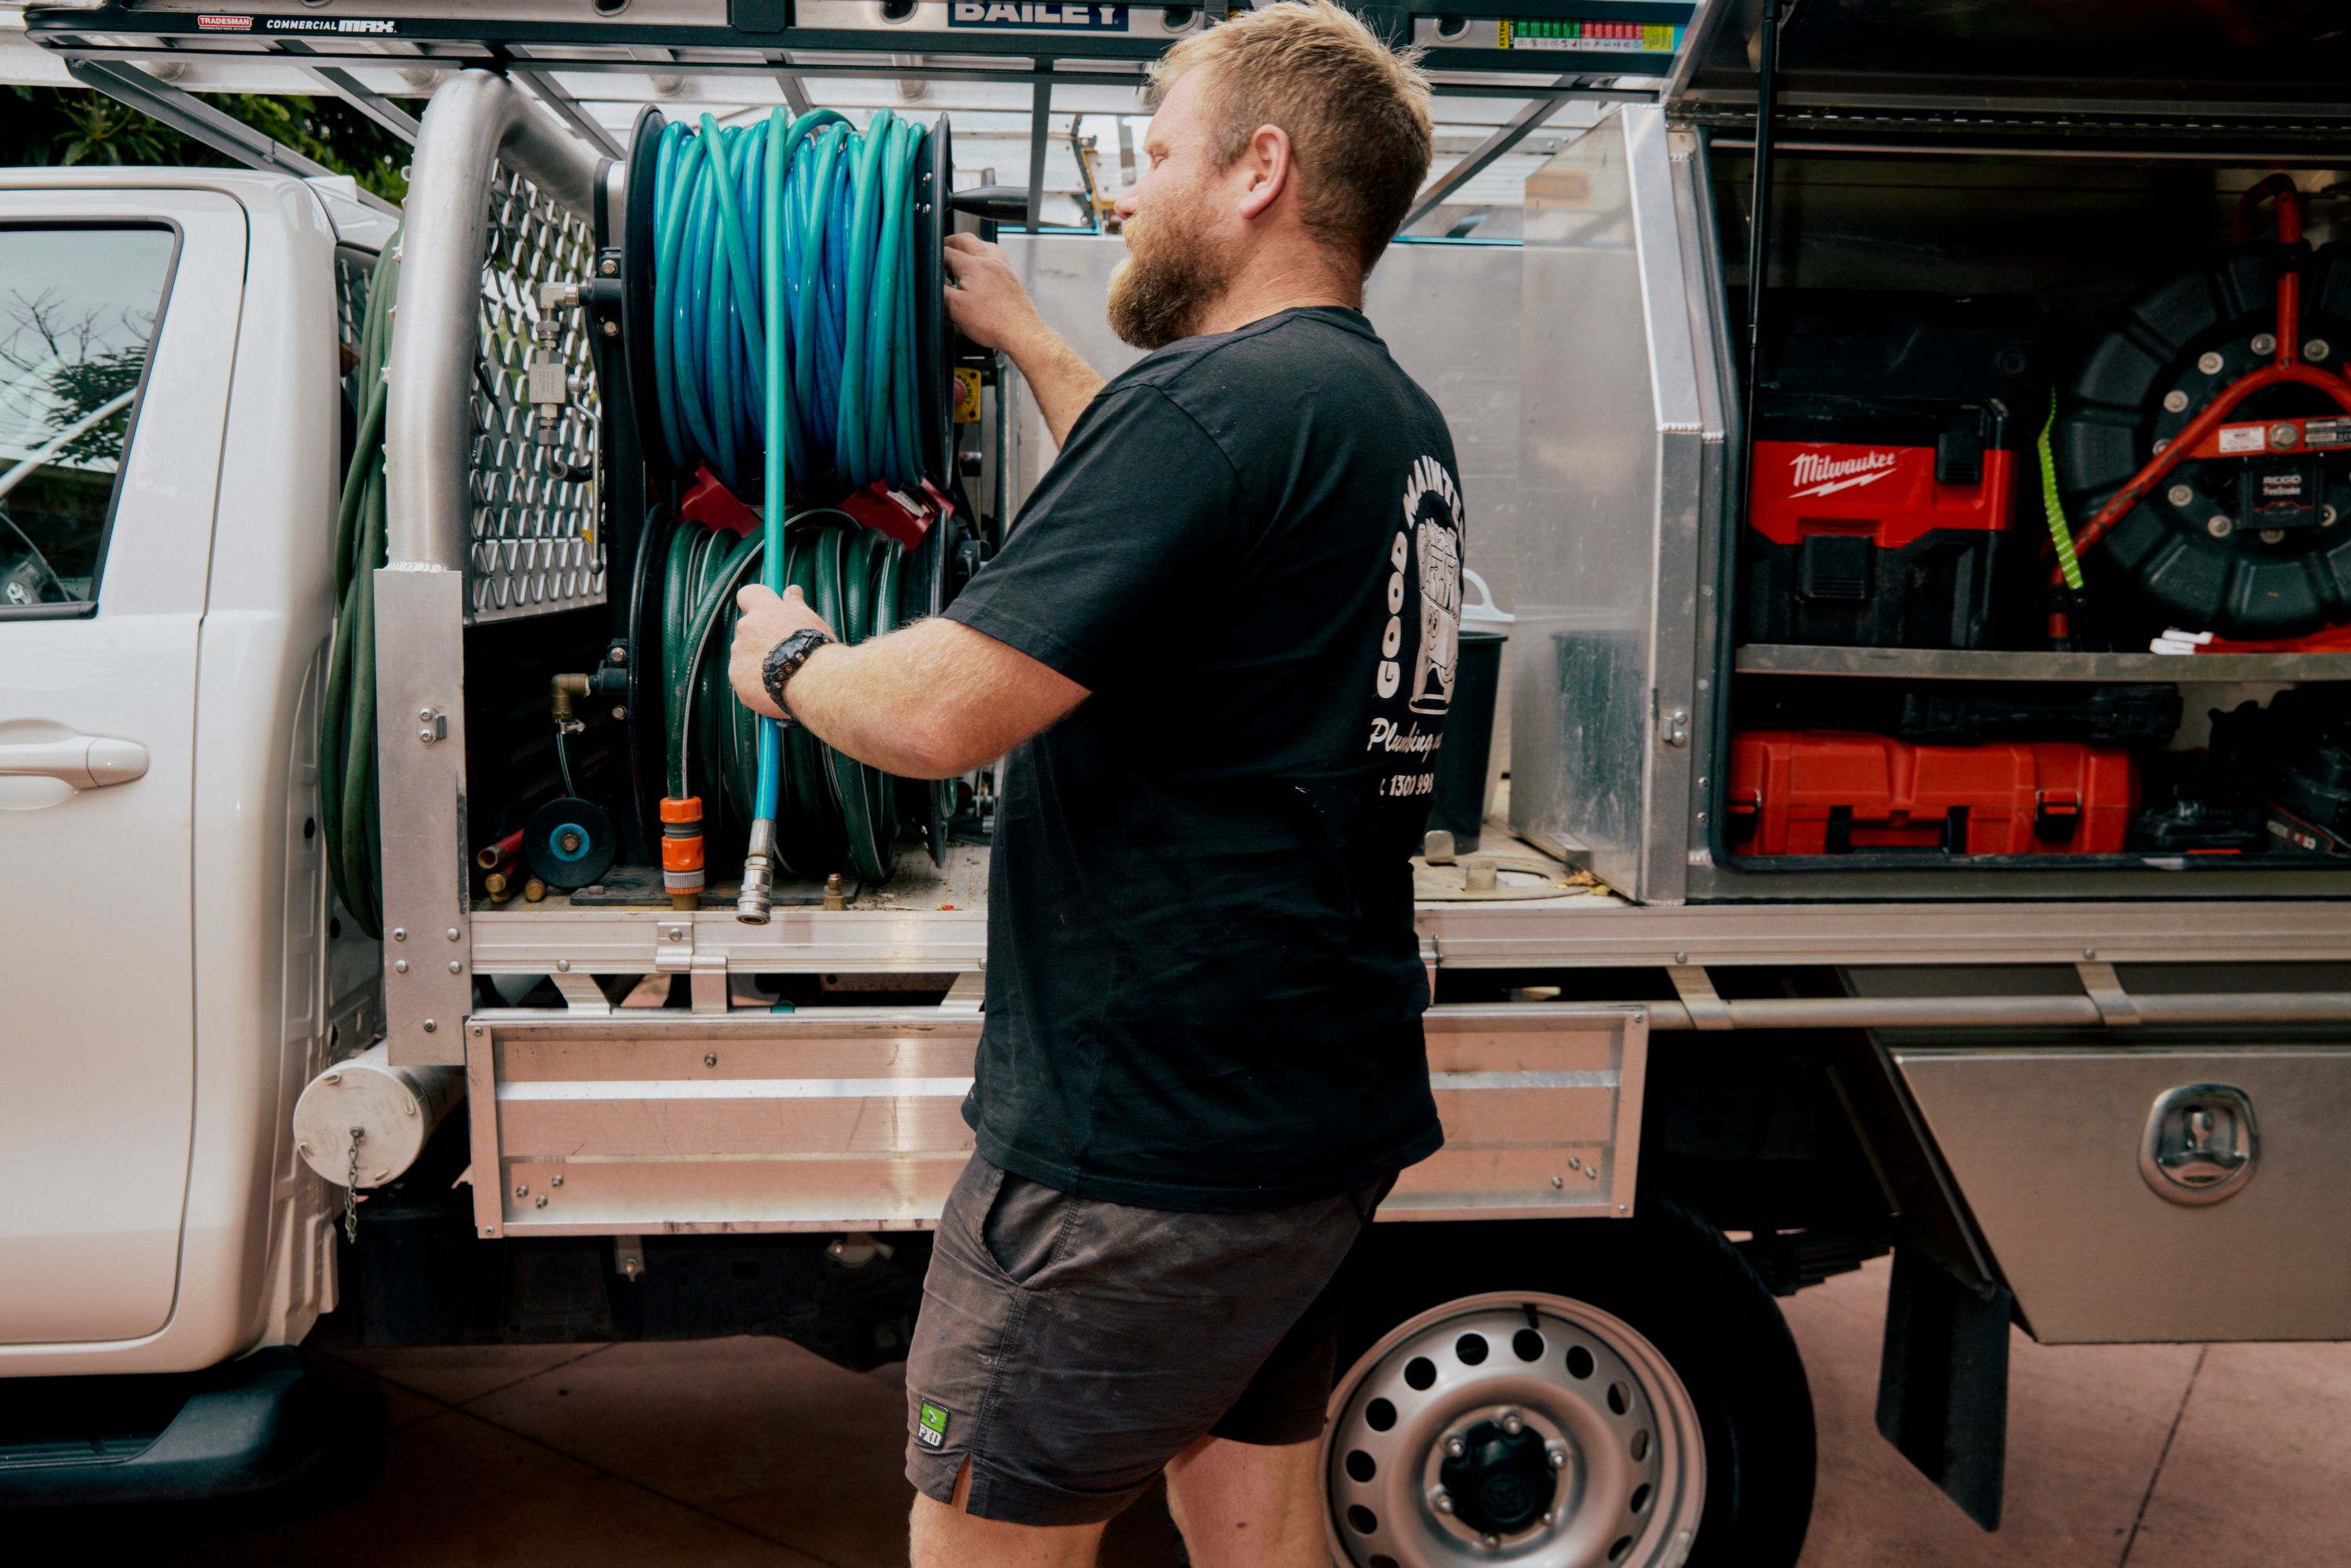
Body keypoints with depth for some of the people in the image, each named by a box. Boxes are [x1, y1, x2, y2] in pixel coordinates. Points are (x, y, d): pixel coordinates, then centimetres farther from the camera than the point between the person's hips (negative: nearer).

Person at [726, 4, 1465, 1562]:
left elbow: (942, 711, -24)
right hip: (1323, 1116, 10)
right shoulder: (1394, 418, 12)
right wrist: (1020, 332, 40)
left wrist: (785, 657, -2)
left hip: (1146, 1150, -9)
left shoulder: (1218, 398, -19)